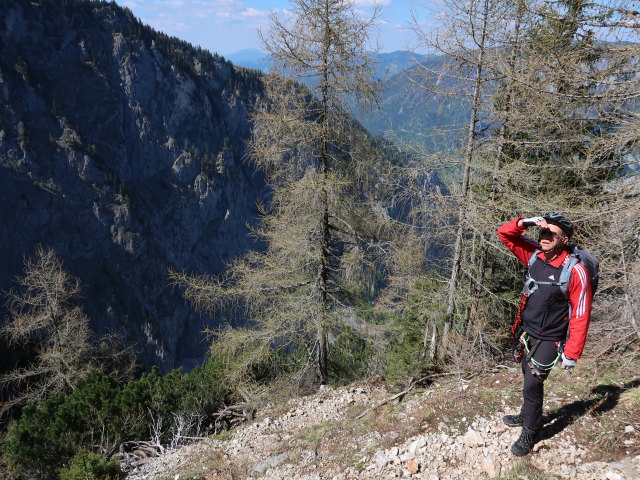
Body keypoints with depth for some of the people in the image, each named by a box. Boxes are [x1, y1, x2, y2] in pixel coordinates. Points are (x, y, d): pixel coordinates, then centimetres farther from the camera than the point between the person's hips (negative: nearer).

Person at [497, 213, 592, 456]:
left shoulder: (575, 271, -22)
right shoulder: (535, 255, -6)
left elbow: (580, 316, -18)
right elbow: (504, 234, -2)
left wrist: (572, 353, -16)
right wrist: (525, 222, -22)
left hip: (549, 339, -5)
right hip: (526, 333, 6)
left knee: (532, 384, -5)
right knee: (530, 378, 21)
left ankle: (530, 433, 16)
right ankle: (526, 416, 43)